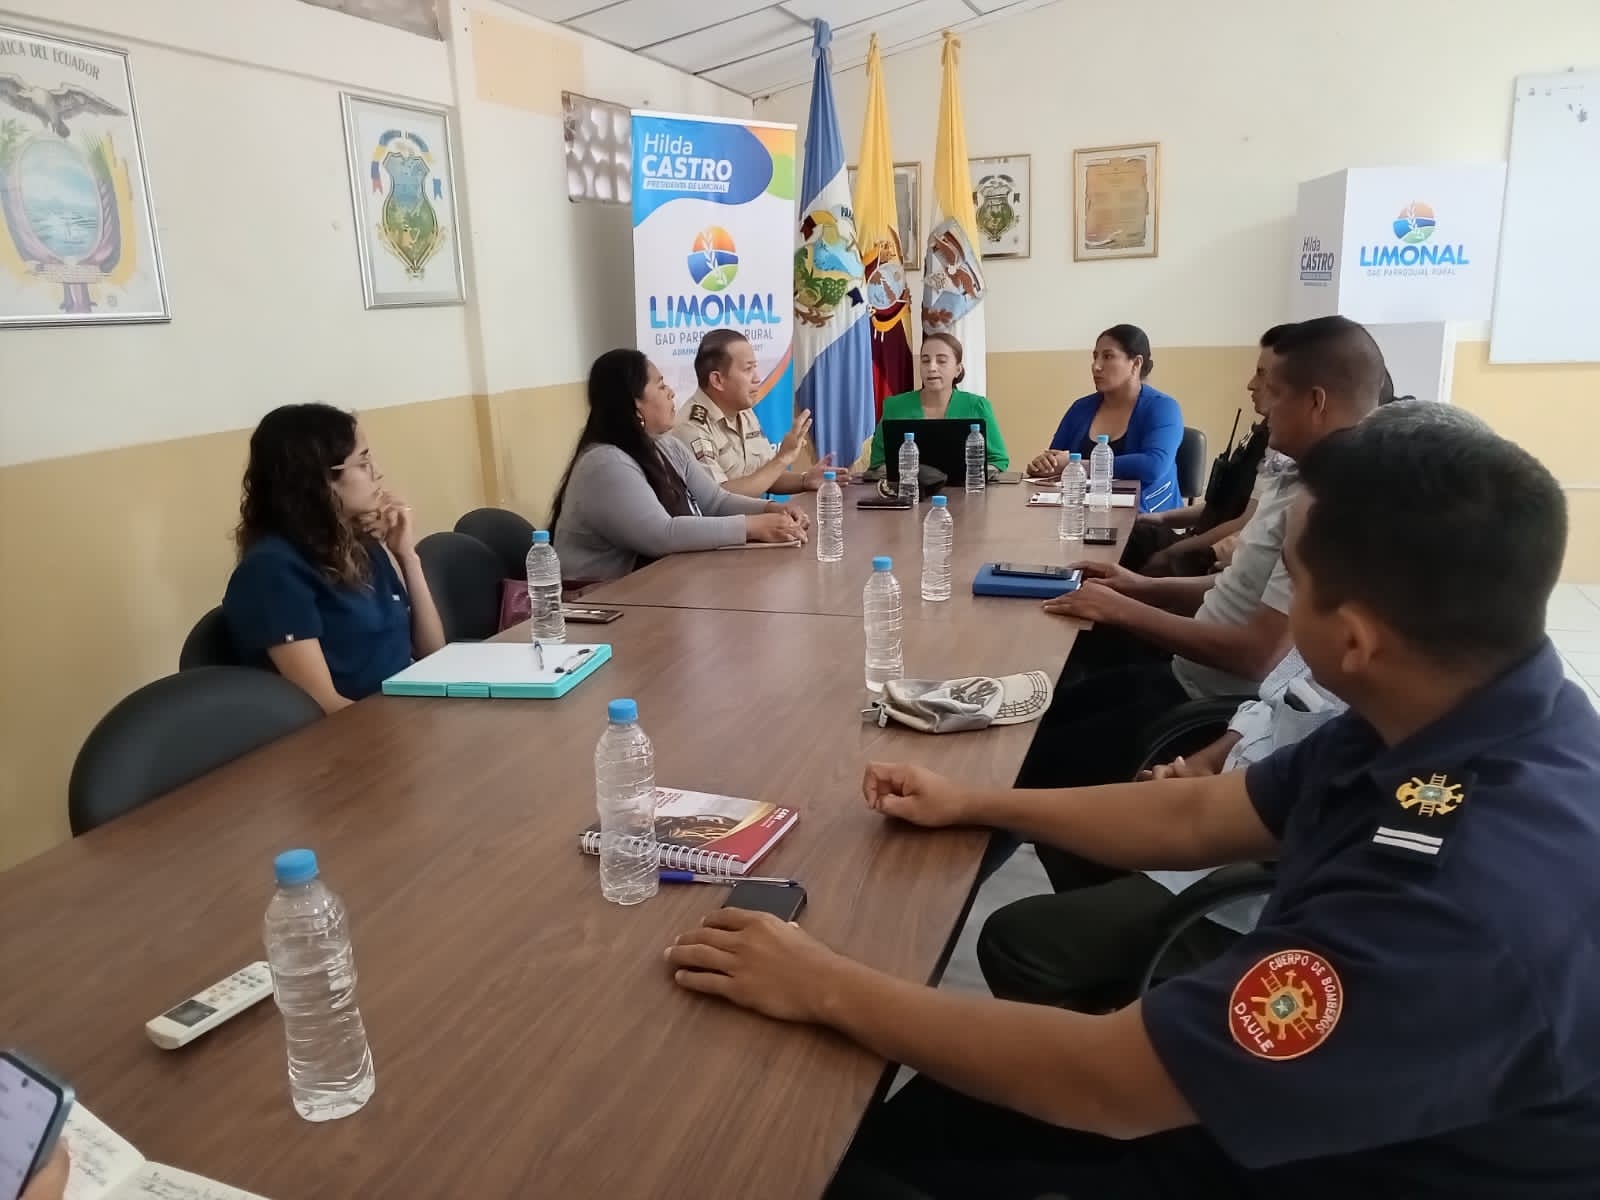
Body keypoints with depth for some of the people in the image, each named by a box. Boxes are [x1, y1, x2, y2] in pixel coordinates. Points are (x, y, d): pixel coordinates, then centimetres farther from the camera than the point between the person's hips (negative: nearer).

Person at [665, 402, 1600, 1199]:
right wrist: (973, 804, 7)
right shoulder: (1468, 719, -9)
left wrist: (827, 988, -22)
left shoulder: (1470, 892, -39)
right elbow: (1198, 817, 3)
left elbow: (1108, 1082, -32)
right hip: (1283, 1099, 7)